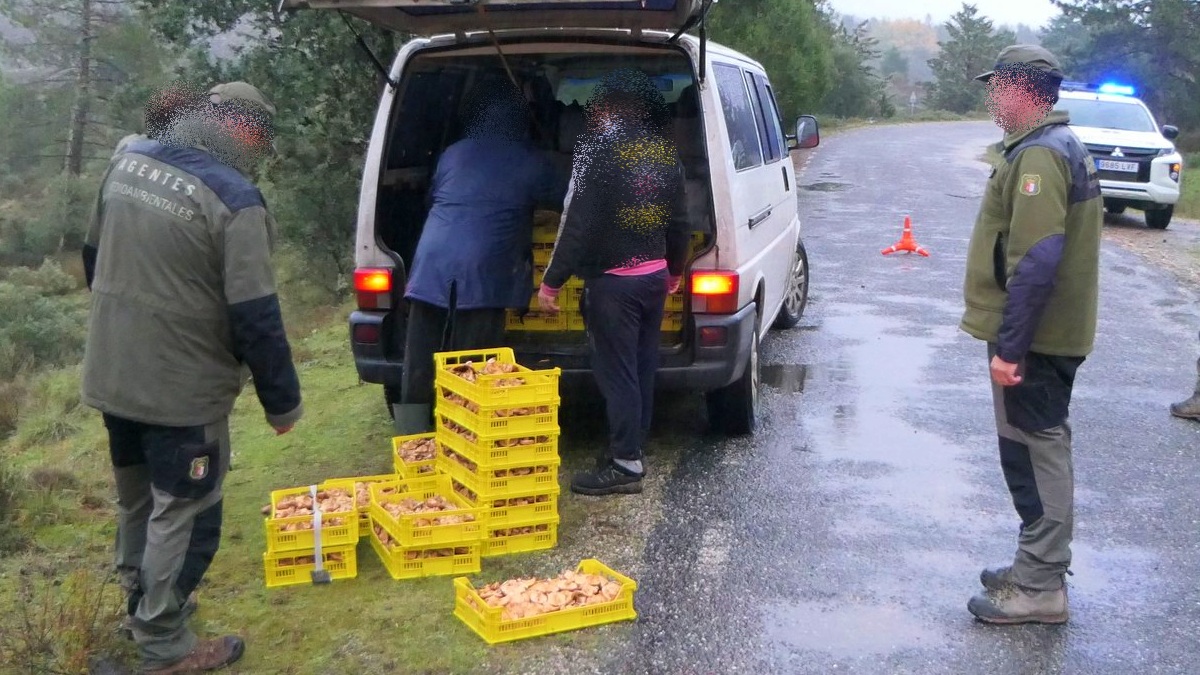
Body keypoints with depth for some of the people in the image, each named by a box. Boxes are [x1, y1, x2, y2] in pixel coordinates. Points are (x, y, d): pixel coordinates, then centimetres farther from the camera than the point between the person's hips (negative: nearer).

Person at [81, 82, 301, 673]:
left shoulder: (127, 162, 3)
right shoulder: (233, 199, -21)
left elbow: (94, 258, 17)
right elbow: (255, 316, -20)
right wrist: (282, 401, -10)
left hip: (111, 376, 8)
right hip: (180, 389, -8)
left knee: (136, 500, 24)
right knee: (181, 515, 7)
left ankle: (139, 605, 42)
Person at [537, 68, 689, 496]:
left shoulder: (600, 147, -13)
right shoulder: (664, 151, 9)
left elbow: (579, 220, -17)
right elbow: (679, 221, 15)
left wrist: (552, 282, -12)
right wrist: (674, 271, 29)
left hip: (612, 280, -7)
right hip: (655, 275, 7)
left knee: (616, 372, -2)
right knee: (642, 367, 15)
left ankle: (625, 464, 1)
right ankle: (634, 447, 25)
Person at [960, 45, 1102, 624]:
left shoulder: (1037, 155, -19)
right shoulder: (1063, 145, 15)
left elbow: (1035, 261, -27)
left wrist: (1008, 345, -25)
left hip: (1032, 339, -10)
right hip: (1053, 333, 10)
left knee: (1034, 454, -3)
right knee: (1041, 451, 17)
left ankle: (1038, 589, 5)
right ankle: (1037, 569, 28)